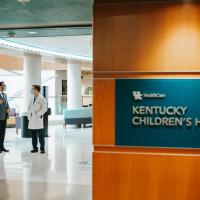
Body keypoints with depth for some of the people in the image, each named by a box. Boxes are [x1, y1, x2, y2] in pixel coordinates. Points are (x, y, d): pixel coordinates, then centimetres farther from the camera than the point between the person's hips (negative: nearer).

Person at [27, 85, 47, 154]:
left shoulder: (41, 99, -6)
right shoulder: (32, 98, 14)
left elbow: (44, 108, -9)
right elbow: (29, 107, 20)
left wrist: (38, 114, -11)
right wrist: (29, 115, 7)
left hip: (38, 119, -6)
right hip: (32, 120, 6)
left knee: (40, 135, -3)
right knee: (33, 134, 8)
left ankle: (42, 148, 3)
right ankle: (35, 148, 16)